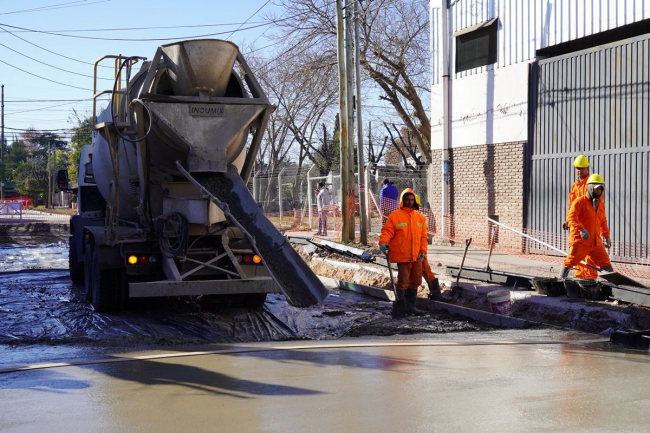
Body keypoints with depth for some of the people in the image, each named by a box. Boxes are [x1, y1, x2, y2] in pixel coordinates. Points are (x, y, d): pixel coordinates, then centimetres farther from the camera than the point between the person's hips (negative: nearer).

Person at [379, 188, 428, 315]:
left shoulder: (420, 217, 13)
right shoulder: (395, 215, -4)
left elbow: (423, 236, 14)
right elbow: (387, 231, -11)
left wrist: (423, 251, 2)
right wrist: (383, 242, -30)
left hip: (416, 257, 6)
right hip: (402, 256, -6)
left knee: (415, 282, 12)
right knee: (403, 282, -5)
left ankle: (411, 306, 24)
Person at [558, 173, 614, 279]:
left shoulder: (601, 204, 18)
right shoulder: (580, 201, -6)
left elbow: (603, 222, 31)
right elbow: (571, 217, -17)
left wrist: (607, 236, 29)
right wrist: (581, 229, -29)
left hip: (596, 242, 6)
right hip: (580, 241, -6)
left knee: (606, 264, 4)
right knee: (570, 262, -6)